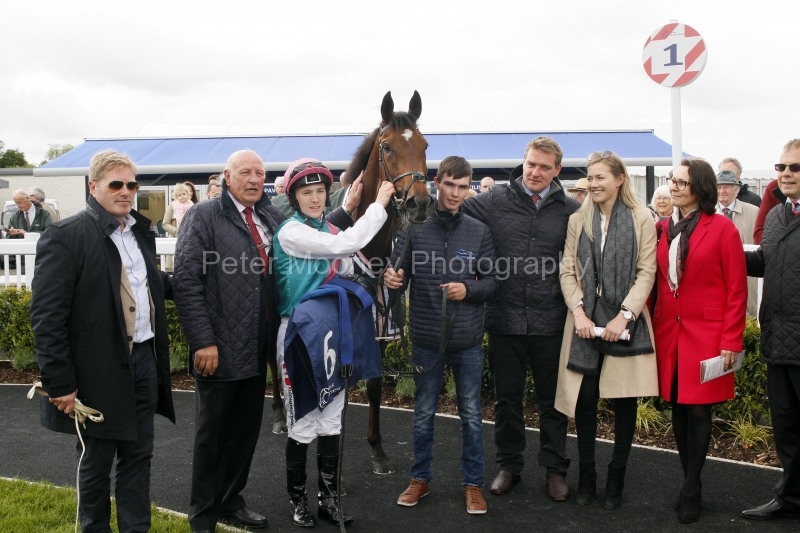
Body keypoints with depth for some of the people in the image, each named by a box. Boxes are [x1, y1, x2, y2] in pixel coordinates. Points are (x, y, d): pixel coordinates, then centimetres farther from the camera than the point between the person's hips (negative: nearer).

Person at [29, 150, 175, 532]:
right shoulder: (65, 236, -12)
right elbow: (46, 316, -15)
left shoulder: (141, 231, 10)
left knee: (137, 457, 15)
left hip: (144, 361, 6)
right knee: (96, 464, 11)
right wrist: (60, 383, -17)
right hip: (100, 369, -6)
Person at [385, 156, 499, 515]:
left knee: (471, 415, 11)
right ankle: (420, 478, 30)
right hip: (426, 339, 0)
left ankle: (473, 482, 26)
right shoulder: (414, 228, -4)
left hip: (468, 340, 1)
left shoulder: (479, 232, -1)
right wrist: (393, 280, -25)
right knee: (423, 413, 14)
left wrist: (468, 289, -16)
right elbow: (400, 276, -3)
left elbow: (493, 281, 2)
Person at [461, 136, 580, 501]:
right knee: (507, 398, 14)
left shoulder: (571, 211, 0)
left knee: (552, 399, 13)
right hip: (505, 318, 1)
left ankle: (555, 468, 29)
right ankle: (509, 465, 31)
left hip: (550, 321, 0)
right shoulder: (495, 201, 0)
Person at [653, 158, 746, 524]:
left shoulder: (722, 228, -5)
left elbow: (736, 290, -6)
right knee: (678, 411, 9)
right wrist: (654, 324, 4)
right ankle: (692, 483, 24)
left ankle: (690, 491, 13)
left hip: (706, 335, -4)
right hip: (668, 332, 5)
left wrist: (731, 341, -9)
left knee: (698, 411, 0)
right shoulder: (664, 228, 8)